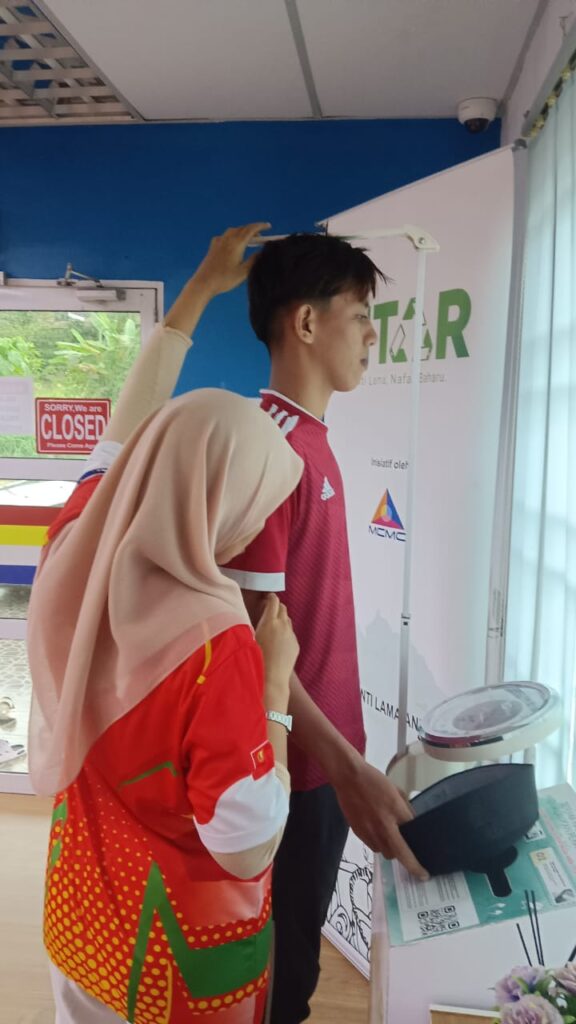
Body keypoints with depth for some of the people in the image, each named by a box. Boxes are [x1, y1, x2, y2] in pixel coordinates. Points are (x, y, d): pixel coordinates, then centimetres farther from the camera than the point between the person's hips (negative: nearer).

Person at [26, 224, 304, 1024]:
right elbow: (250, 850, -24)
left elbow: (128, 429, -1)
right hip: (183, 949, -5)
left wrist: (198, 291, 7)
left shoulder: (75, 553, -17)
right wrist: (274, 685, -18)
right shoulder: (215, 646, -34)